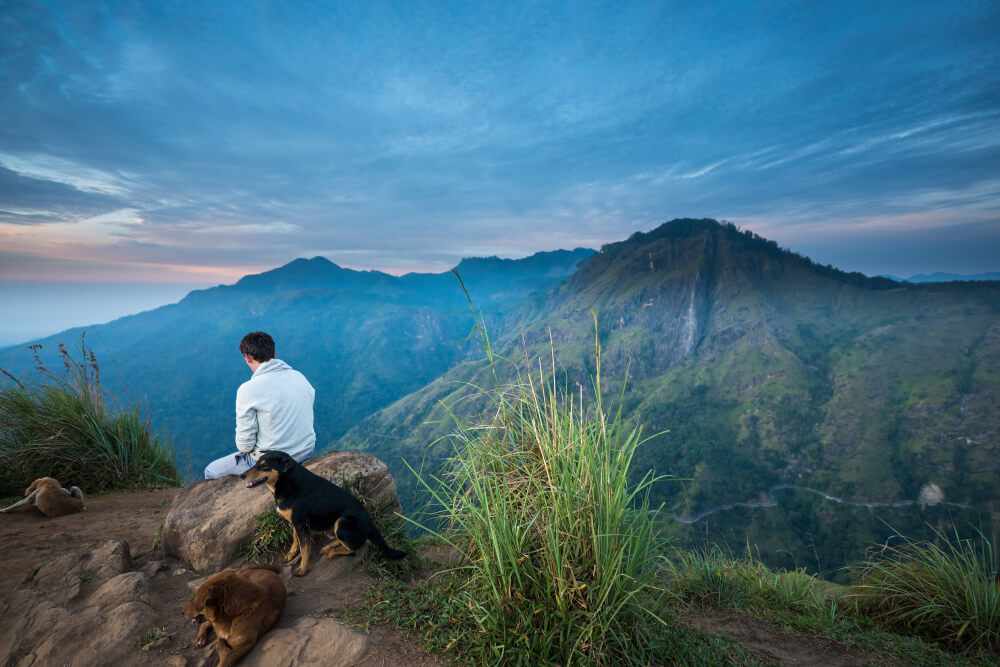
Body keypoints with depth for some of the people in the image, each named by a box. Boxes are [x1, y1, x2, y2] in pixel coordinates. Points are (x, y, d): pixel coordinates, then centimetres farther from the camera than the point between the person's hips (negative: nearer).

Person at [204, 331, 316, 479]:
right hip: (307, 450, 6)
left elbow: (245, 442, -13)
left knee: (211, 471, 19)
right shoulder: (300, 377, -3)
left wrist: (245, 449, 8)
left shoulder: (248, 389, -18)